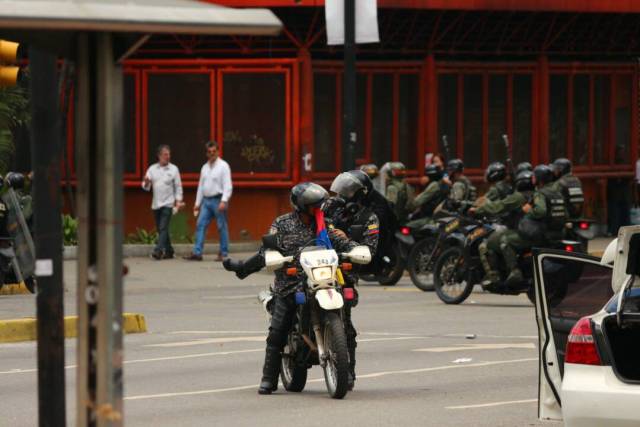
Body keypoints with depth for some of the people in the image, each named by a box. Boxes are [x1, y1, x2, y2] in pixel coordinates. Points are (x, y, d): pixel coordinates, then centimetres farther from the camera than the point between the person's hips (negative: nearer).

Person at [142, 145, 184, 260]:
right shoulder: (152, 169, 8)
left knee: (163, 228, -15)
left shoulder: (173, 169, 0)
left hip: (168, 204, -4)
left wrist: (178, 201, -6)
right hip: (156, 204, 4)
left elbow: (178, 187, 2)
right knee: (161, 229, 10)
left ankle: (158, 250, -23)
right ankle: (168, 251, 21)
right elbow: (146, 187, 7)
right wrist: (146, 183, -16)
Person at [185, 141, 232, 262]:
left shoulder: (223, 166, -4)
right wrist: (197, 203, 17)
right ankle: (197, 253, -4)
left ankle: (223, 254, 4)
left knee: (222, 228, -2)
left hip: (218, 200, -6)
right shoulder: (205, 167, 16)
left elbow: (228, 186, -11)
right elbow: (201, 186, 20)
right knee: (200, 226, -2)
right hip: (206, 201, 6)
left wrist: (224, 201, -21)